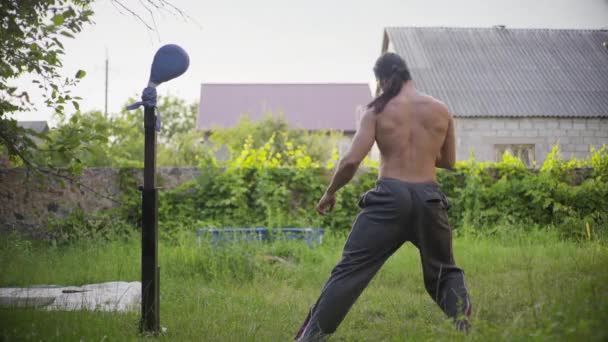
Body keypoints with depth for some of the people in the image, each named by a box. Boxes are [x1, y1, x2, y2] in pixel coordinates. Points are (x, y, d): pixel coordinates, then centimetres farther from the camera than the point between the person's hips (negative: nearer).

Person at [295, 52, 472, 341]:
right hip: (429, 199, 2)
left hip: (389, 196, -2)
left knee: (349, 271, 2)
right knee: (444, 271, 23)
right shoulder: (441, 111, 9)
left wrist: (329, 193, 7)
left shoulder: (378, 111, 1)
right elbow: (449, 161, 19)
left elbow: (352, 161, -7)